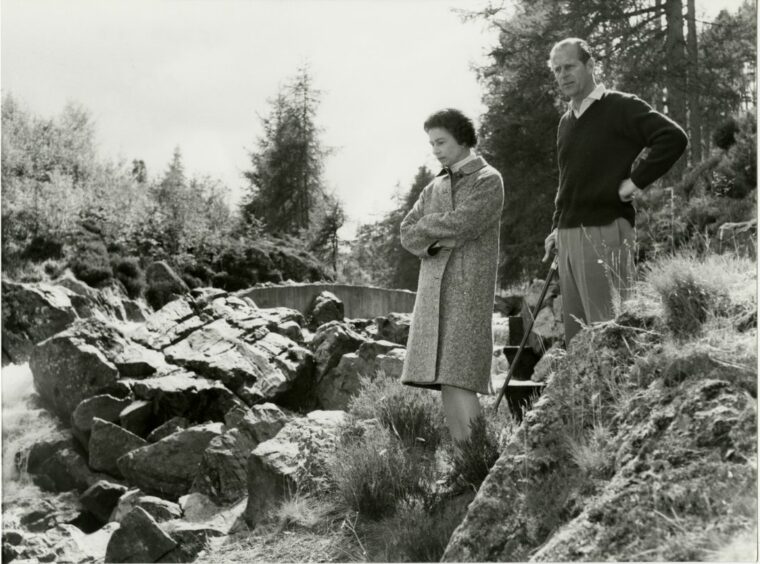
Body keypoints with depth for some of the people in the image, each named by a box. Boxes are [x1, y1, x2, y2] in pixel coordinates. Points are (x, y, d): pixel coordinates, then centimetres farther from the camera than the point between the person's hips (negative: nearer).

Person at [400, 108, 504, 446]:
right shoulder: (434, 187, 20)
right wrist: (435, 242, -8)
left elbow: (461, 223, -14)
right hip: (433, 289, 6)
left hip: (469, 289, -6)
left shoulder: (488, 181, 2)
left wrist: (425, 226, 3)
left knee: (458, 378, -14)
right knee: (446, 382, 2)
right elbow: (408, 234, 11)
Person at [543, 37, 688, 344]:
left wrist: (636, 181, -15)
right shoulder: (565, 122, 19)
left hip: (605, 230, -8)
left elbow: (674, 137, -15)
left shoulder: (621, 107, -4)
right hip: (568, 235, 8)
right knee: (575, 333, 9)